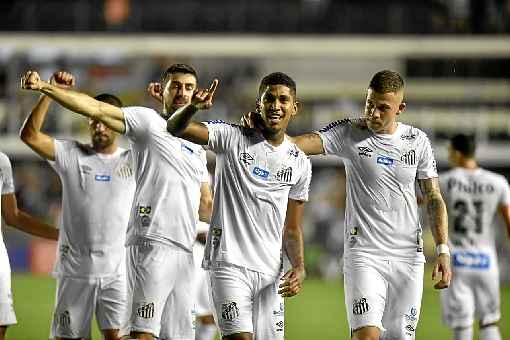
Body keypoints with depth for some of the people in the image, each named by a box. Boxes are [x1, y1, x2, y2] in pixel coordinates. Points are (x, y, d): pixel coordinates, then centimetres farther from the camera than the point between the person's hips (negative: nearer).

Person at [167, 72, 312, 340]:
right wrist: (193, 106, -31)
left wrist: (299, 267, 0)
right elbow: (175, 128, -10)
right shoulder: (232, 139, 0)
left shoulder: (300, 164, 11)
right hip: (229, 264, -5)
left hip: (270, 272, 5)